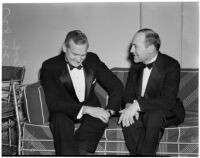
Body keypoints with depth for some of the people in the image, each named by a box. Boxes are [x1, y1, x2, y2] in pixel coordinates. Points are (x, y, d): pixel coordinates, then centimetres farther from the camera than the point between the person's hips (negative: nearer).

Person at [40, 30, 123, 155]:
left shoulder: (92, 59, -2)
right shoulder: (50, 67, -13)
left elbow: (117, 86, 0)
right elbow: (53, 103, -22)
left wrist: (109, 111, -18)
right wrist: (85, 109, -34)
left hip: (90, 110, 2)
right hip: (64, 113, -2)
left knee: (100, 118, -31)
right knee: (60, 119, -36)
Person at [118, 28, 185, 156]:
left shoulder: (171, 66, -16)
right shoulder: (136, 64, 3)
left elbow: (168, 101, -25)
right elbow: (129, 92, 5)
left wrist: (137, 105, -35)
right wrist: (129, 105, -20)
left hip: (167, 113, -4)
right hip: (140, 111, 5)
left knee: (152, 116, -37)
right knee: (128, 119, -28)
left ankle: (144, 154, -22)